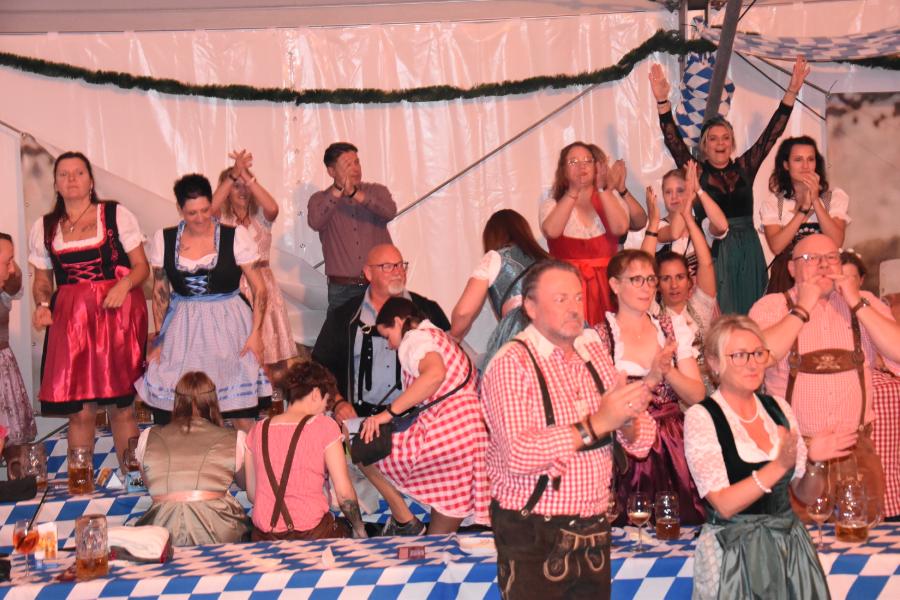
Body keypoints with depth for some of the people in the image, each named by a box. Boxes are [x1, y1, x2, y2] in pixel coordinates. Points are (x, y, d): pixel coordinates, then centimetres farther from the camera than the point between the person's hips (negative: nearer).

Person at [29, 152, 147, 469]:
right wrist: (42, 304, -1)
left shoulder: (117, 216, 6)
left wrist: (125, 284, -15)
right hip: (69, 322, 2)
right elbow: (42, 280, 19)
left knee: (121, 405, -2)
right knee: (79, 411, -4)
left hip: (117, 316, -2)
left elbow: (141, 266, 4)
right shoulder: (43, 228, 13)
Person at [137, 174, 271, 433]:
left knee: (243, 419, -5)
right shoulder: (164, 239, 4)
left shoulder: (235, 236, -3)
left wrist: (255, 333, -9)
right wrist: (159, 339, 6)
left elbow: (259, 289, -1)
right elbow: (160, 292, 11)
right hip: (183, 333, 2)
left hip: (228, 328, -2)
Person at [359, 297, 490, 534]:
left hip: (447, 429, -10)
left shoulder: (414, 338, 0)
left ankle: (402, 516, -2)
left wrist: (388, 412, -19)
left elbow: (434, 373, -23)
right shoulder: (440, 338, 29)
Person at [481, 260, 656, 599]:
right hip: (533, 537, -6)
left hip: (594, 531, 6)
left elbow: (642, 442, 8)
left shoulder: (595, 353, 9)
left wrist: (628, 418, -14)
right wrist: (595, 425, -24)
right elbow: (519, 455, -23)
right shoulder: (512, 364, -11)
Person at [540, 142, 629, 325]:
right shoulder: (552, 205, 7)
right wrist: (574, 191, -16)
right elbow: (551, 231, -17)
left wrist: (604, 188, -14)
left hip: (606, 287, 1)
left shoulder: (610, 201, 12)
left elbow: (620, 228, -10)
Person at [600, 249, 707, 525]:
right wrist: (650, 379, -17)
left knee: (684, 529, -3)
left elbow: (697, 395, 5)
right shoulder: (597, 338, -2)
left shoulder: (673, 328, 10)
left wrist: (668, 371, -12)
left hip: (675, 449, 3)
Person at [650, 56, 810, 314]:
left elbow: (772, 133, 6)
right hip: (712, 252, -3)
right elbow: (673, 139, -8)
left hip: (748, 253, 3)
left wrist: (791, 92, 0)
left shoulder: (744, 168, 8)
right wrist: (662, 101, -21)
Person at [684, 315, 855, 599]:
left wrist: (813, 463, -12)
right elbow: (724, 504, -18)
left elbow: (807, 494, 7)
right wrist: (779, 466, -26)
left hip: (790, 547, 5)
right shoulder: (701, 417, -11)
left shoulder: (778, 408, 5)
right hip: (732, 553, -5)